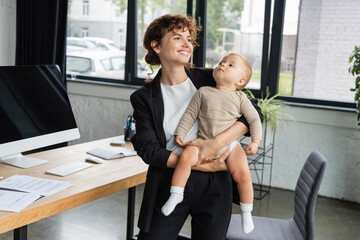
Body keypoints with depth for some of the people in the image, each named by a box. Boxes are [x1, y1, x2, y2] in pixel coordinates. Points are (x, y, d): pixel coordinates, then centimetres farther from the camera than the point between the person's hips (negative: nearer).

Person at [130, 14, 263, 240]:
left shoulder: (210, 80, 2)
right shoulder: (144, 98, 1)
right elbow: (147, 148, -7)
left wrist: (216, 142, -18)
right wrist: (199, 165, -16)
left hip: (213, 183, 1)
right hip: (168, 184, 0)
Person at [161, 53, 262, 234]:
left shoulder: (240, 98, 6)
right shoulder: (203, 92, 7)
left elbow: (254, 119, 7)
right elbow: (190, 114, 9)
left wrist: (255, 141, -4)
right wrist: (180, 133, 1)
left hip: (229, 144, 0)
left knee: (243, 174, -18)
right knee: (185, 156, -27)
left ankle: (246, 213, 3)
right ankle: (176, 195, -12)